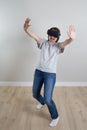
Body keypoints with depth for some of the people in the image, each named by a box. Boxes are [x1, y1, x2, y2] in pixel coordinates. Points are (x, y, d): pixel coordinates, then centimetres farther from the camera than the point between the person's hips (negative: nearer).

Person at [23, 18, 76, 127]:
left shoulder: (58, 46, -3)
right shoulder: (43, 42, 4)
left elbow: (66, 42, -28)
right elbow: (33, 35, -12)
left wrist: (71, 38, -53)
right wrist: (26, 29, -35)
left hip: (50, 74, -4)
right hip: (38, 71, 4)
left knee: (48, 99, -7)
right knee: (35, 94, 18)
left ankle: (55, 117, 20)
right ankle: (42, 102, 55)